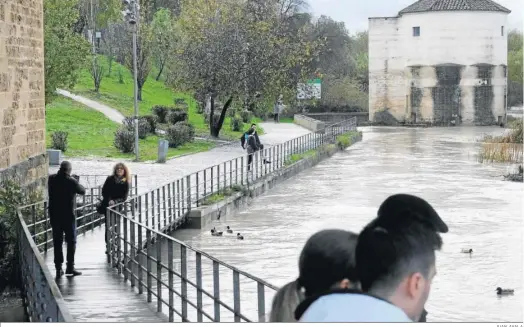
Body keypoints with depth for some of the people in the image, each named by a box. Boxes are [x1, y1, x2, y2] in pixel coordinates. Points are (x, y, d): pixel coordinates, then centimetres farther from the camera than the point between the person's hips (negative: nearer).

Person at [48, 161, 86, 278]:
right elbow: (82, 191, -2)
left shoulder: (52, 179, -3)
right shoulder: (71, 181, -14)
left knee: (57, 242, 10)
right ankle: (70, 267, 6)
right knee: (71, 241, 8)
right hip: (68, 215, -4)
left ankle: (58, 268, 8)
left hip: (54, 215, 4)